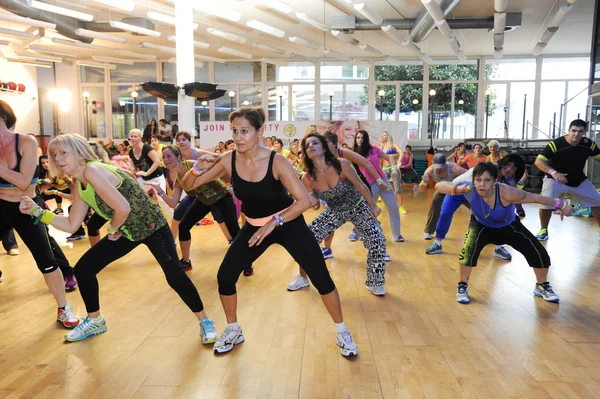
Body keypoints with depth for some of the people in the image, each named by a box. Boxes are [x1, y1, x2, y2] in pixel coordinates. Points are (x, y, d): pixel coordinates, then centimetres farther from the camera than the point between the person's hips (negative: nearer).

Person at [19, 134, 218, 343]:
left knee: (175, 277, -14)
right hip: (126, 231, 9)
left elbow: (123, 208, -34)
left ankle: (205, 321, 9)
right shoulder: (79, 187, 2)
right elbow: (71, 225, 8)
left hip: (152, 226, -9)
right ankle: (95, 321, 30)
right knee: (83, 270, 7)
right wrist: (36, 211, 0)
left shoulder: (92, 170, -25)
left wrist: (113, 229, -14)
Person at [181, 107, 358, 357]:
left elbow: (304, 200, -28)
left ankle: (342, 332, 18)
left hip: (288, 224, -3)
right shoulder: (228, 161, -15)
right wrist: (198, 168, -31)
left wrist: (275, 222, -37)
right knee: (225, 277, -2)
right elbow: (188, 186, -10)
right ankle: (233, 331, 23)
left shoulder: (276, 162, -26)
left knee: (321, 279, -5)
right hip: (254, 227, 4)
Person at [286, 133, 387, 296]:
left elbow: (361, 186, -14)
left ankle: (374, 283, 7)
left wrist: (373, 206, -4)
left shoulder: (342, 165, -29)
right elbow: (311, 202, -5)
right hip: (334, 212, 2)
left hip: (358, 207, -2)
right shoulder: (307, 178, -21)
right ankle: (302, 277, 20)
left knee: (377, 240, -16)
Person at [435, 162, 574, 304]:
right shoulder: (470, 189, -36)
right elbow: (439, 186, -39)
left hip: (509, 226, 1)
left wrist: (561, 205, -18)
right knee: (469, 248, -29)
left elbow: (537, 198, -27)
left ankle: (542, 286, 31)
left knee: (539, 253, -1)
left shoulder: (506, 193, -40)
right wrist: (457, 188, -57)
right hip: (481, 225, -1)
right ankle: (462, 286, -6)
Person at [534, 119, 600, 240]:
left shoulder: (588, 144, -14)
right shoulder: (556, 144, -28)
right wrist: (553, 172, -45)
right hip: (555, 178, -5)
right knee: (545, 203, -24)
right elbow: (538, 161, -30)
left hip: (579, 180, 5)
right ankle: (543, 230, 1)